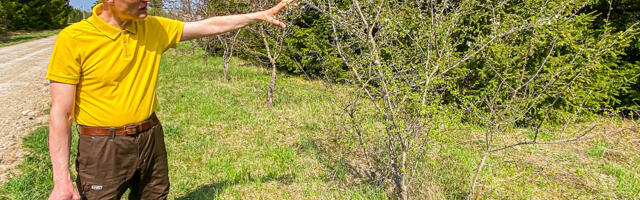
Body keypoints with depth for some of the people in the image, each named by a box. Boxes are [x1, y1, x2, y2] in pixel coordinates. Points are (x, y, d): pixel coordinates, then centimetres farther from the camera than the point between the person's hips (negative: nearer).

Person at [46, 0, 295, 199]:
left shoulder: (154, 28, -2)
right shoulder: (73, 39, -15)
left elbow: (210, 26, 7)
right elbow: (60, 113, -13)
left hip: (151, 139, 5)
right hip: (103, 148, -4)